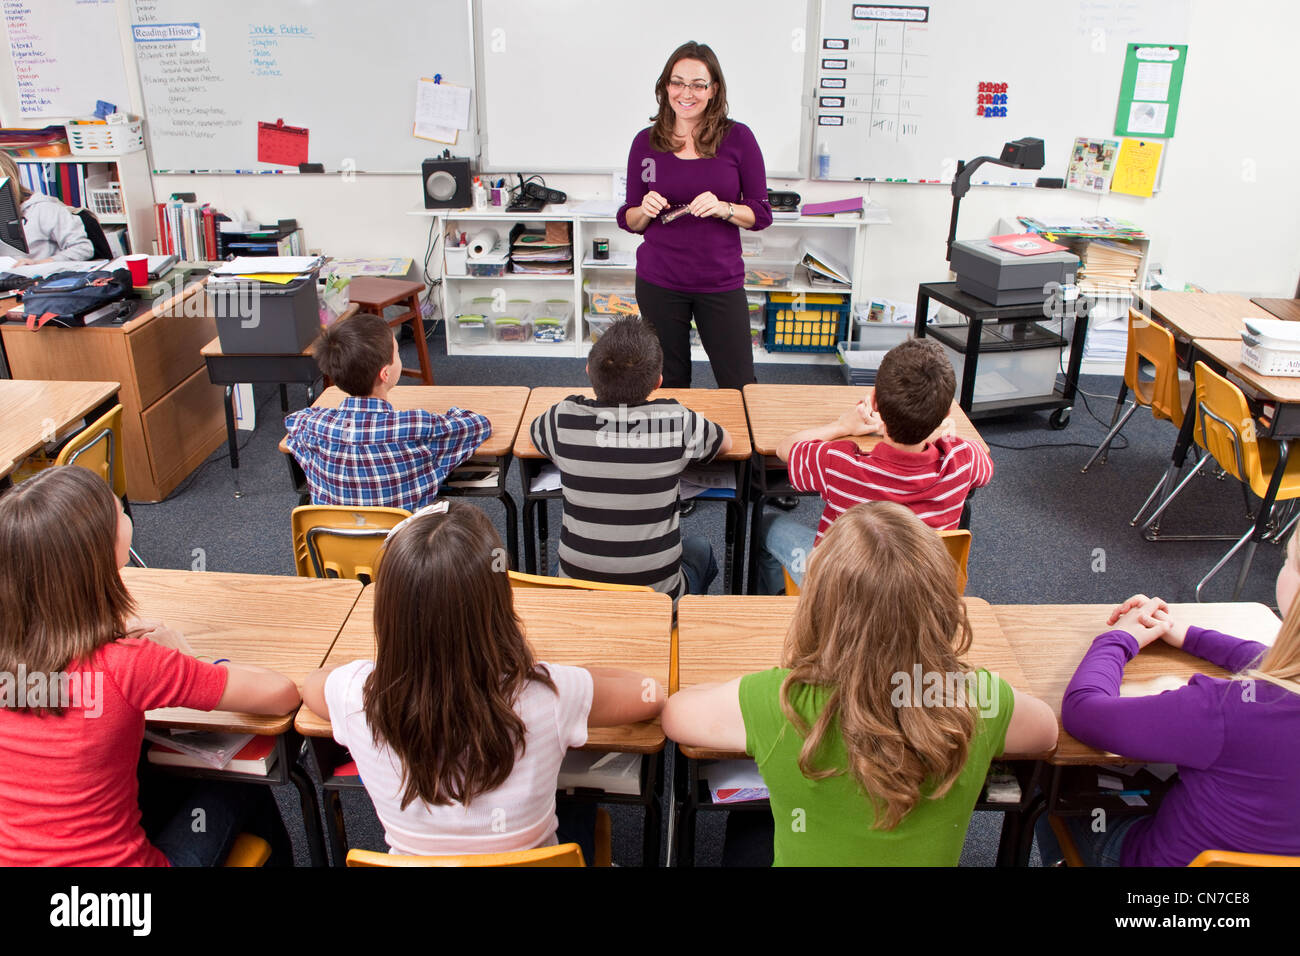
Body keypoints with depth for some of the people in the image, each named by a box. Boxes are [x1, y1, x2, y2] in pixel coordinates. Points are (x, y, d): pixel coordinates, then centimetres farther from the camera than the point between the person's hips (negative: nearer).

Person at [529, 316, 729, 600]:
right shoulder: (676, 421, -18)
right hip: (658, 598, -1)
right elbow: (726, 442, 5)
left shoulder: (564, 419, -14)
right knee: (699, 549, 33)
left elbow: (535, 432, 12)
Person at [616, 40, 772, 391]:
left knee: (739, 386, 3)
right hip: (659, 282, 1)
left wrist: (724, 209, -19)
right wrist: (645, 210, -13)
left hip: (721, 281, -1)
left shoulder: (738, 138, -2)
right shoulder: (646, 142, 2)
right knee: (667, 385, 10)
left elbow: (762, 214, 0)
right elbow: (629, 221, 9)